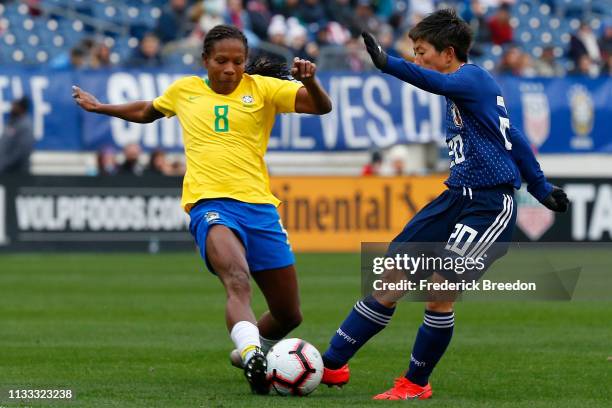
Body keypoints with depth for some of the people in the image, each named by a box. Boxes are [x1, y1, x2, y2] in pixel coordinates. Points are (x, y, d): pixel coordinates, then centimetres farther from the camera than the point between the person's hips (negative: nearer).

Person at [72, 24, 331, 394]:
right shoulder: (185, 90, 15)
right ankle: (252, 357, -53)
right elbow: (147, 111, 38)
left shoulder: (262, 87, 8)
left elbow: (322, 107, -4)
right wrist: (100, 108, 44)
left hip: (259, 206, 2)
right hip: (210, 205, -2)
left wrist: (310, 81, -25)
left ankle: (252, 349, 39)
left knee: (289, 316, 8)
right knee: (238, 283, -34)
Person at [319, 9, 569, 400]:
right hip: (456, 196, 10)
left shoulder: (474, 77, -12)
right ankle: (332, 365, 8)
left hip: (490, 206, -10)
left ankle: (417, 383, 7)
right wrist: (540, 187, 31)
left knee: (440, 290, -13)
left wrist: (387, 63, -51)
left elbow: (438, 83, -36)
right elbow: (513, 137, 24)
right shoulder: (468, 85, 16)